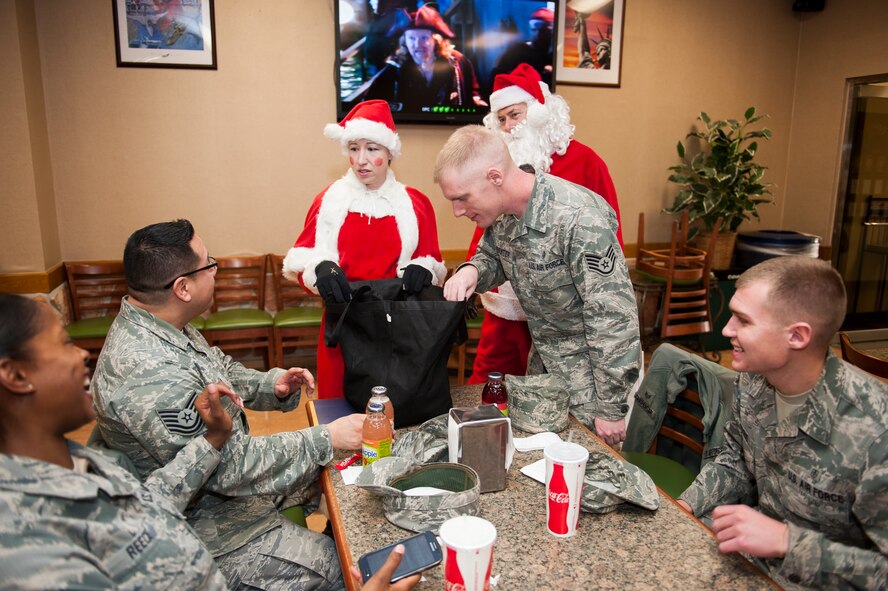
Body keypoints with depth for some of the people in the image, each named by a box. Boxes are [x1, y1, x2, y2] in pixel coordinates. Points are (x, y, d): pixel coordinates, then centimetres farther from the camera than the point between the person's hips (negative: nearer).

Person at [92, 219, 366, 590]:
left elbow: (221, 373, 12)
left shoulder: (160, 325, -3)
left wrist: (273, 385, -7)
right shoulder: (151, 377, -34)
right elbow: (233, 467, -29)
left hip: (221, 470, 10)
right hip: (202, 525, -9)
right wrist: (327, 439, -23)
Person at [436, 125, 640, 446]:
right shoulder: (501, 212, -7)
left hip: (592, 367, -7)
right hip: (543, 359, 8)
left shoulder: (578, 218, -30)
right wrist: (472, 270, -13)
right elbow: (492, 257, 13)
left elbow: (614, 319, -27)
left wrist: (610, 408, -21)